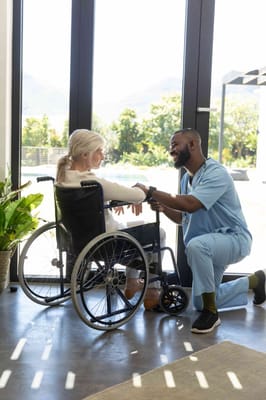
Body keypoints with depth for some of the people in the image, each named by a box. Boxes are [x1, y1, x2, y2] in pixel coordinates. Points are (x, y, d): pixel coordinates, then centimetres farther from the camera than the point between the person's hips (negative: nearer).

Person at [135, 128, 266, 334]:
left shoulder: (216, 173, -23)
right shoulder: (186, 179, 4)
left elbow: (190, 205, -37)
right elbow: (185, 217, 10)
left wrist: (150, 192, -31)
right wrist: (164, 208, -10)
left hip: (233, 238, -9)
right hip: (210, 244, 9)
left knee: (195, 246, -41)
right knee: (200, 303, 17)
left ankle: (211, 313, -23)